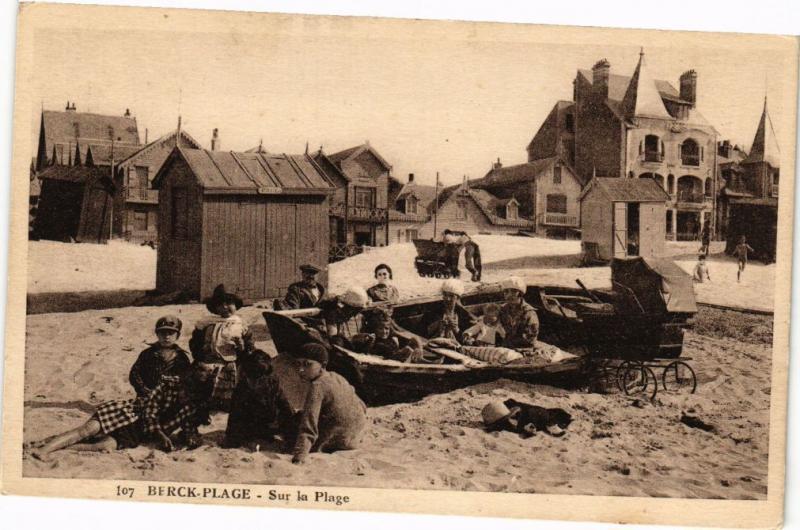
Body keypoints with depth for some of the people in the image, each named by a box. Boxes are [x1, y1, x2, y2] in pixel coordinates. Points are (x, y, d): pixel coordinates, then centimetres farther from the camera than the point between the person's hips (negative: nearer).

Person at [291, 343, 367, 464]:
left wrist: (299, 458, -37)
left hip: (337, 442, -9)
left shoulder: (317, 387, -21)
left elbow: (308, 426, -31)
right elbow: (362, 406, 15)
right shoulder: (336, 377, 5)